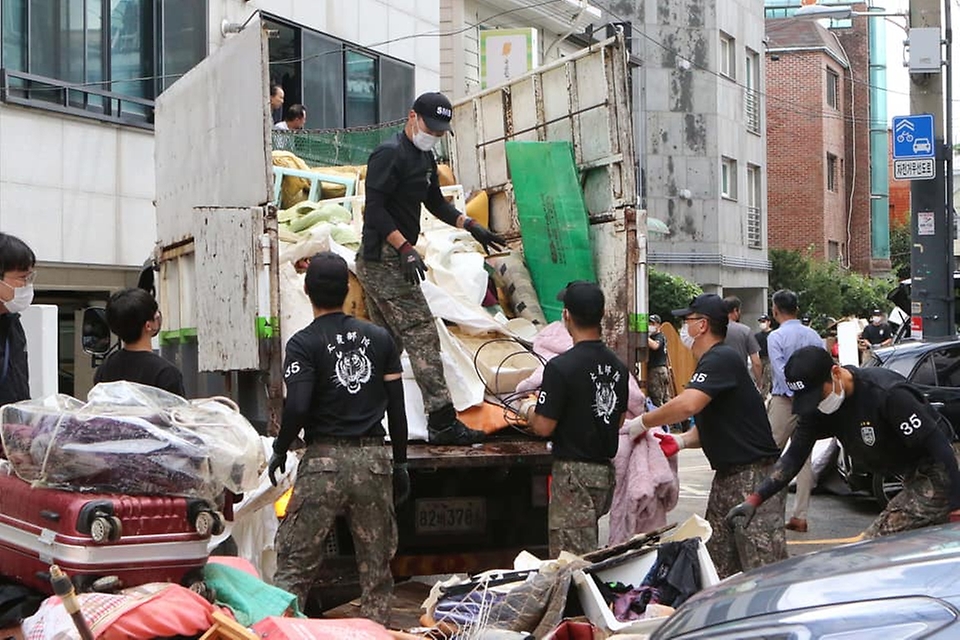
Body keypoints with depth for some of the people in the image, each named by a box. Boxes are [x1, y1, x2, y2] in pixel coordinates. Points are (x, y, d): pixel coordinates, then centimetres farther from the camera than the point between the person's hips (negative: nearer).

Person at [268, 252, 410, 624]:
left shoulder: (304, 344, -5)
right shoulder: (380, 338, 8)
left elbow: (297, 407, -16)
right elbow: (396, 405, 8)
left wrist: (280, 450, 1)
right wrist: (400, 462, 16)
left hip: (324, 459, -3)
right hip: (374, 460, 4)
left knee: (295, 565, 1)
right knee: (376, 566, 10)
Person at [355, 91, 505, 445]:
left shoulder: (425, 158, 18)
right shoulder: (389, 154, -13)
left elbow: (436, 202, 27)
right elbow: (375, 208, -20)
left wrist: (470, 225, 14)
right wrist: (405, 248, -26)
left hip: (386, 260, 11)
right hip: (383, 257, -11)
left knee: (389, 340, 13)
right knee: (421, 334, -13)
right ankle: (442, 422, -14)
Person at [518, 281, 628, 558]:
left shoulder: (561, 367, -19)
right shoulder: (618, 366, 6)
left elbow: (543, 427, -18)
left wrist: (528, 408, 5)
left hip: (574, 473, -8)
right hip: (606, 470, 8)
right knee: (589, 553, 19)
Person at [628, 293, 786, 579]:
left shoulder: (721, 359, -16)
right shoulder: (710, 362, 18)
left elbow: (687, 405, -31)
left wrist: (641, 423, -17)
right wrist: (680, 441, 3)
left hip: (754, 473, -11)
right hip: (727, 475, 11)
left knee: (764, 566, -12)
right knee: (718, 562, 12)